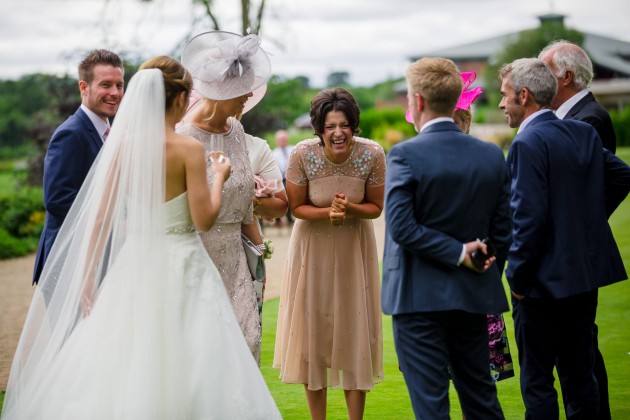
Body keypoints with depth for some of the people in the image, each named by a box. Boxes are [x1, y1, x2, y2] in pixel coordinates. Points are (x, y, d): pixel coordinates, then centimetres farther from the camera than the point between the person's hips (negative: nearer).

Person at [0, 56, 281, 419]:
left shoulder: (122, 145, 1)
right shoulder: (189, 148, -10)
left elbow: (100, 218, 1)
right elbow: (203, 219, -12)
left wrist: (88, 279, 6)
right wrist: (220, 177, 5)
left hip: (135, 265, 4)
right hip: (182, 269, -4)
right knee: (182, 369, 3)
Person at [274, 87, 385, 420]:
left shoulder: (372, 154, -19)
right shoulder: (303, 154, -21)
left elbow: (375, 207, -5)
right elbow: (296, 207, -7)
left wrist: (349, 208, -25)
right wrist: (328, 212, -25)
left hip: (354, 247, 0)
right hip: (313, 247, 0)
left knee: (355, 333, 3)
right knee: (314, 333, 6)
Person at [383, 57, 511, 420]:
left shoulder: (405, 155, -13)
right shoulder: (492, 155, 2)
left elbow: (401, 227, -19)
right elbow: (502, 233, 6)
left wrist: (459, 253, -13)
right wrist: (488, 281, 16)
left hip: (419, 297, -5)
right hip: (474, 297, 5)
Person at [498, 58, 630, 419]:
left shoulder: (528, 143, -16)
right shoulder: (585, 132, 7)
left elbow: (528, 217, -21)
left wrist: (517, 277, -12)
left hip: (545, 281, -8)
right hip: (587, 271, 8)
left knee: (537, 380, 0)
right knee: (580, 374, 16)